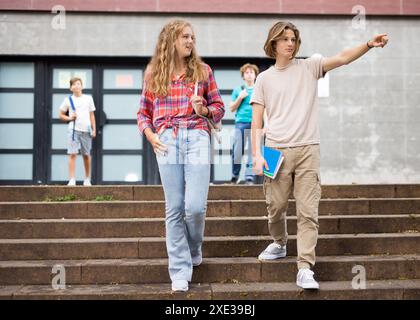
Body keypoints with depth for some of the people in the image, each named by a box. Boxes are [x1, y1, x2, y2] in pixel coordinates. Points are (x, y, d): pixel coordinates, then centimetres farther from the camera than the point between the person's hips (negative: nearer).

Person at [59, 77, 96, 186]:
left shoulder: (88, 98, 10)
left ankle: (87, 179, 20)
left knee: (86, 155, 8)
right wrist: (70, 118, -7)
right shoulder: (68, 100, 6)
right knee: (72, 154, -8)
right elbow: (61, 115, 11)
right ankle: (72, 180, -7)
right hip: (73, 130, -1)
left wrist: (94, 129, 5)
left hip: (86, 130, 1)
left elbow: (92, 115, 11)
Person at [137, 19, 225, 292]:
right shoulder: (154, 74, 12)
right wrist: (150, 135, -1)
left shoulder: (202, 71, 12)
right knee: (174, 208, 1)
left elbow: (219, 108, 14)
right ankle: (180, 271, 10)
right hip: (166, 140, 1)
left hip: (197, 137, 0)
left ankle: (194, 250, 24)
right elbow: (143, 112, 16)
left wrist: (204, 110, -7)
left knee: (195, 206, -9)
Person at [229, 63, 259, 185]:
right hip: (241, 122, 0)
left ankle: (249, 177, -2)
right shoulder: (238, 90, 13)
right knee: (237, 151, -4)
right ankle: (235, 176, 9)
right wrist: (240, 97, -2)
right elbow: (232, 108, 12)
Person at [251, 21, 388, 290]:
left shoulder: (309, 67, 8)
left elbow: (343, 58, -6)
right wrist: (257, 154, -4)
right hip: (276, 150, 1)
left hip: (307, 149, -1)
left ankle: (305, 269, -3)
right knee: (276, 207, 8)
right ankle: (279, 244, 36)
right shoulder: (265, 78, 10)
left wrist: (369, 44, -23)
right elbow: (257, 120, 6)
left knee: (308, 212, -5)